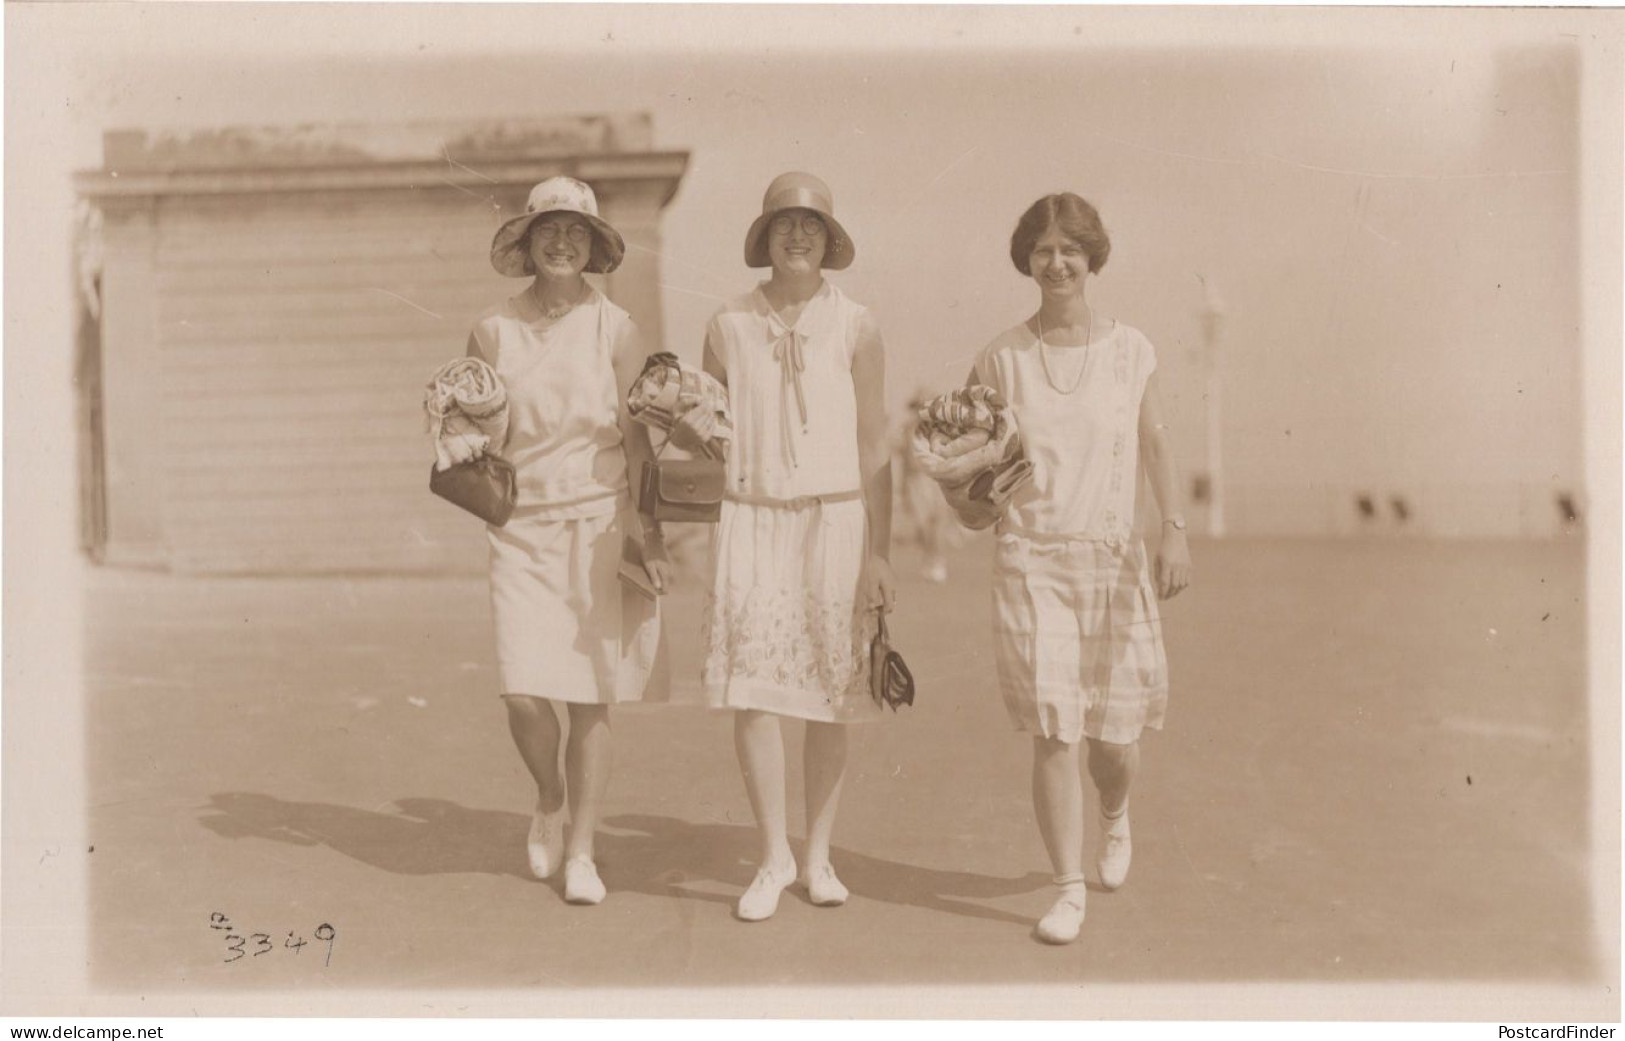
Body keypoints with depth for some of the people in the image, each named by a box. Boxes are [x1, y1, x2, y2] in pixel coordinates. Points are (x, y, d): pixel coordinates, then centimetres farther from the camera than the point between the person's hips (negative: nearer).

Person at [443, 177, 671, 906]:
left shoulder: (613, 328, 1)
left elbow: (638, 440, 3)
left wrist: (651, 536, -2)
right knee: (524, 692, -8)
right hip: (521, 525, 1)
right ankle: (549, 800, 24)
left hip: (599, 523, -1)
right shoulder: (493, 329, 5)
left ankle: (580, 851, 17)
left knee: (591, 697, 1)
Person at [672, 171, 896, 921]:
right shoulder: (730, 324, 6)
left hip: (836, 520, -1)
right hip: (752, 519, 1)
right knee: (751, 689, -5)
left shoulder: (854, 326, 2)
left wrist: (878, 552, -2)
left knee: (831, 695, 3)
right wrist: (681, 421, -13)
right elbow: (705, 431, 11)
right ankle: (774, 857, 11)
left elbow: (873, 445, 2)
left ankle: (818, 854, 20)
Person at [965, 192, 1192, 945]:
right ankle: (1069, 889, 10)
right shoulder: (1003, 356, 2)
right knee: (1052, 732, -6)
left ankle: (1115, 818, 42)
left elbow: (1154, 443, 7)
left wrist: (1174, 530, -2)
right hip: (1031, 558, -1)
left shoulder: (1130, 350, 4)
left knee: (1115, 736, 7)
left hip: (1113, 558, 1)